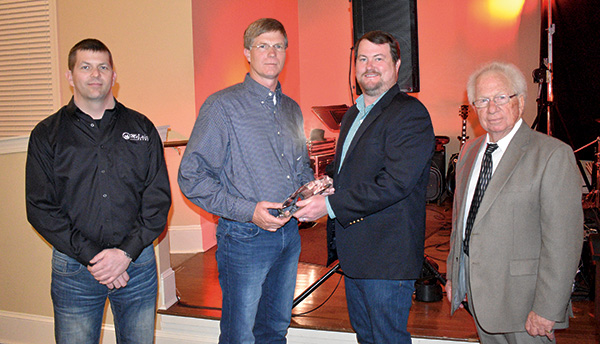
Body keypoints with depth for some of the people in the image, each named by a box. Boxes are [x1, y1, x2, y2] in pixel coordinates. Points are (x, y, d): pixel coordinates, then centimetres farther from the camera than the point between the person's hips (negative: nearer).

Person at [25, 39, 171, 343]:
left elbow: (159, 198, 1)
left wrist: (126, 252, -10)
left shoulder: (142, 129, 6)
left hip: (137, 261, 1)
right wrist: (91, 256, -12)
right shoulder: (46, 135, 3)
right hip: (74, 267, -1)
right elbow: (40, 208, -3)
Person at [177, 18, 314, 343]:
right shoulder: (222, 105, -8)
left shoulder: (292, 109, 12)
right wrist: (247, 211, -19)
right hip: (244, 238, -6)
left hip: (289, 233, 6)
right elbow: (191, 176, -12)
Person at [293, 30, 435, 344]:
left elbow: (394, 183, -23)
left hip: (387, 258, -9)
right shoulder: (353, 114, 16)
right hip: (354, 253, 9)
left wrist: (330, 205, -22)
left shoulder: (410, 113, -14)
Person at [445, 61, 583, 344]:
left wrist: (548, 310, -19)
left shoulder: (553, 154, -14)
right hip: (477, 293, 6)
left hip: (521, 297, -6)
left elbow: (562, 241, -17)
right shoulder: (469, 151, 9)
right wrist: (453, 275, 14)